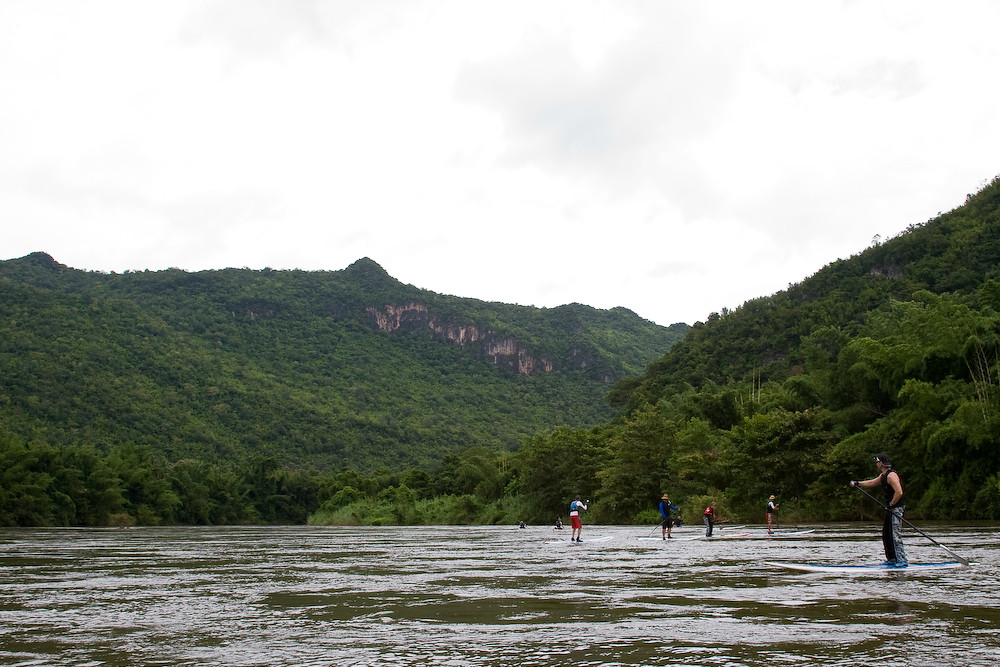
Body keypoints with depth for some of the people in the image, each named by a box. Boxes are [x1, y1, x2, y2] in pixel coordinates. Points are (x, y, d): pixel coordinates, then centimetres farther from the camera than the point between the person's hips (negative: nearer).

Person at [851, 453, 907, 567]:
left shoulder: (891, 475, -18)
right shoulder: (883, 475, 15)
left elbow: (899, 492, -26)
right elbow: (872, 483, 29)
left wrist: (891, 504, -18)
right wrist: (857, 483, 22)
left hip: (896, 509, -10)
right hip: (890, 509, 10)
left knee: (895, 535, -11)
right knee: (886, 535, 13)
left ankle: (902, 560, -10)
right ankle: (892, 559, 18)